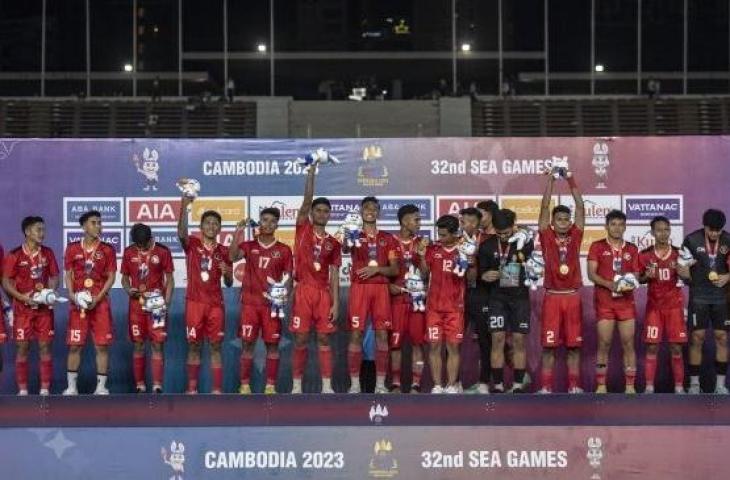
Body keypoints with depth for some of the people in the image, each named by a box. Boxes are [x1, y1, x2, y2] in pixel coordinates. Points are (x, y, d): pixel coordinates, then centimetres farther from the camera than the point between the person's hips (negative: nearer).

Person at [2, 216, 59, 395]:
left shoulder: (47, 253, 6)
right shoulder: (15, 255, -5)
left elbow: (54, 278, 12)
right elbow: (6, 282, -4)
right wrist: (22, 297, -16)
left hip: (44, 308, 3)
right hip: (23, 309, -3)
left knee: (45, 347, 1)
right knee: (23, 348, 0)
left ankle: (45, 389, 7)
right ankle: (22, 390, 7)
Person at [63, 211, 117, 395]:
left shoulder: (107, 250, 2)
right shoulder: (72, 248, 5)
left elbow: (111, 277, 0)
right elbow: (68, 275, 7)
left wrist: (97, 298, -11)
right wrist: (72, 295, -10)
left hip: (100, 302, -1)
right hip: (78, 303, 1)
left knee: (102, 345, -1)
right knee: (74, 345, 1)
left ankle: (101, 386, 6)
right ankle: (71, 387, 10)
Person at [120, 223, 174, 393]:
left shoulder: (163, 251, -3)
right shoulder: (128, 252, 3)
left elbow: (169, 279, 1)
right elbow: (125, 277, 13)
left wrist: (166, 302, -11)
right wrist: (128, 289, -9)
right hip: (136, 303, 2)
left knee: (157, 344, -6)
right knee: (138, 345, 5)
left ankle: (157, 386, -7)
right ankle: (140, 386, 12)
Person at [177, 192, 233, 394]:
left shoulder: (224, 252, 7)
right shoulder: (192, 244, 1)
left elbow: (228, 284, 12)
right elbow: (181, 232, -23)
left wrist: (227, 273, -12)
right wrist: (184, 205, -35)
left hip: (216, 303, 1)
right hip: (194, 301, -1)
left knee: (215, 347, 1)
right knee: (194, 346, 2)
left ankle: (217, 389, 3)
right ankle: (192, 388, 9)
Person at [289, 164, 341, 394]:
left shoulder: (333, 243, 11)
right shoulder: (303, 229, 5)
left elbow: (334, 275, 8)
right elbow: (306, 201, -6)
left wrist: (336, 302, -1)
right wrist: (311, 173, -12)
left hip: (324, 292, 2)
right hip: (303, 290, -2)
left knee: (324, 339, 2)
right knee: (300, 339, -1)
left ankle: (327, 386, 3)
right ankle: (296, 386, 4)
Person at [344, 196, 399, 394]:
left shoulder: (388, 239, 12)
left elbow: (395, 270, 7)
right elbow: (344, 248, -18)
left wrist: (377, 269, -10)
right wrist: (346, 242, -40)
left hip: (381, 288, 2)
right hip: (359, 287, -2)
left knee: (382, 334, -1)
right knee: (356, 334, -4)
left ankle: (380, 384, 5)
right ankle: (354, 384, 0)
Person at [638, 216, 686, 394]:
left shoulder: (678, 253, 1)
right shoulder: (645, 255, 0)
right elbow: (638, 280, 8)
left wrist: (679, 269, -18)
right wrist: (647, 276, -13)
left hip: (674, 305, 0)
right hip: (654, 305, 0)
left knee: (676, 347, -1)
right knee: (652, 346, -3)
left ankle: (679, 387, 4)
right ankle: (649, 387, 0)